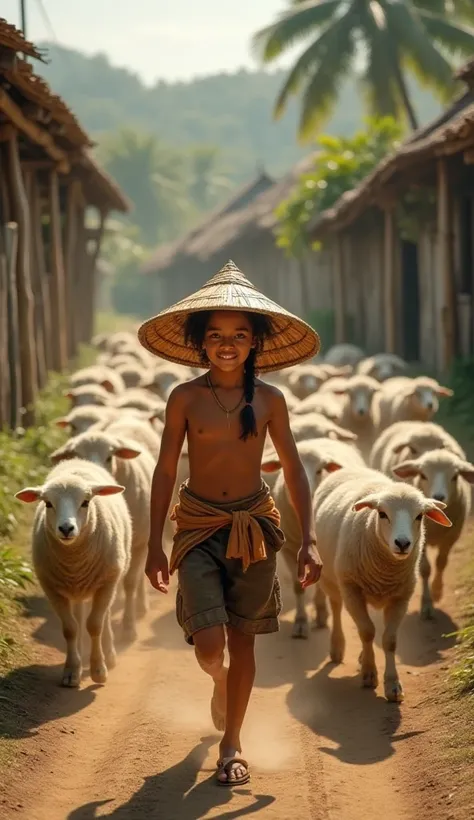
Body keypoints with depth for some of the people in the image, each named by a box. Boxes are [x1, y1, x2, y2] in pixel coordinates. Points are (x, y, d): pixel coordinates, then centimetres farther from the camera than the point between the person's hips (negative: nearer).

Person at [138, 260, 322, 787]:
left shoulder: (269, 400, 0)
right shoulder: (185, 398, -3)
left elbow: (294, 471, 6)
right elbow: (165, 471, 2)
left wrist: (309, 539, 0)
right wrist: (154, 545, 0)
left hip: (255, 526, 1)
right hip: (198, 527, -1)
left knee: (242, 640, 6)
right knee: (209, 645, -11)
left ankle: (231, 743, 22)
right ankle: (220, 681, 27)